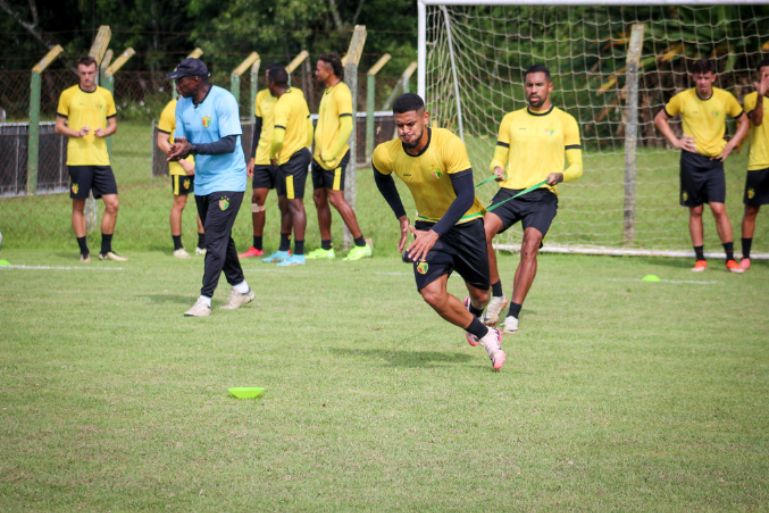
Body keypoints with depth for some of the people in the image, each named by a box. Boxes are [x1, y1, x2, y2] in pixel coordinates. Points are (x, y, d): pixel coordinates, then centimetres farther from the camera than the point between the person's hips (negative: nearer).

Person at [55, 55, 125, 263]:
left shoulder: (105, 95, 10)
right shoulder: (68, 95, 2)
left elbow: (113, 124, 15)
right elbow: (59, 126, 5)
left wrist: (105, 131, -7)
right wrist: (76, 133, -13)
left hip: (101, 158, 3)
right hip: (77, 158, -3)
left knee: (112, 204, -3)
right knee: (78, 206, 1)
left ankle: (106, 250, 9)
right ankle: (84, 251, 9)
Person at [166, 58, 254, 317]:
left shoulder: (223, 100, -17)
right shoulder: (182, 105, 4)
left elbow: (229, 144, -23)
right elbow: (182, 141, 6)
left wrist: (192, 148, -31)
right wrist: (178, 149, -19)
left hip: (227, 181, -8)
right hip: (202, 183, 8)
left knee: (215, 241, -12)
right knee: (219, 239, 17)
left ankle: (204, 300, -14)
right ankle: (240, 288, 32)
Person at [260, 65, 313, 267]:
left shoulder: (282, 106, -21)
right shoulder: (297, 94, 7)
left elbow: (278, 138, -28)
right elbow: (308, 124, 16)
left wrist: (272, 156, -10)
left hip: (290, 158, -10)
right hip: (302, 152, 10)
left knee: (295, 205, -7)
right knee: (284, 204, 17)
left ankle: (299, 254, -6)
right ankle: (283, 251, 25)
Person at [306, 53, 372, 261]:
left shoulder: (341, 92, -12)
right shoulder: (327, 91, 17)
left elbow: (346, 126, -19)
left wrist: (330, 154, -20)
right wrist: (319, 152, 16)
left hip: (334, 156, -10)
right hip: (321, 156, 10)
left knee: (336, 197, -14)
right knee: (319, 198, 9)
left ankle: (361, 245, -11)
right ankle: (326, 248, 15)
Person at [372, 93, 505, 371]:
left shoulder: (450, 144, -29)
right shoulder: (386, 155, -18)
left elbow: (466, 196, -31)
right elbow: (382, 178, 9)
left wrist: (435, 234, -40)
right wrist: (402, 218, 5)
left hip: (465, 222, -2)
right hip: (427, 223, 2)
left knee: (479, 294, 10)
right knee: (432, 293, -17)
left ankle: (473, 312, 51)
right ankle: (487, 337, 3)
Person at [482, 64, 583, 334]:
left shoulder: (565, 121, 9)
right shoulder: (511, 120, 17)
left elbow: (577, 167, 7)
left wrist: (560, 175, -16)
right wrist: (497, 168, -5)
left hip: (543, 197, -2)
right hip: (509, 191, 2)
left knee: (529, 248, -21)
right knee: (482, 233, -23)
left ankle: (513, 315, -18)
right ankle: (497, 296, -5)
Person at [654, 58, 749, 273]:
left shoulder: (726, 98, 0)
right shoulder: (682, 99, -1)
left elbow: (743, 121, 14)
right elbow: (660, 119, 12)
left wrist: (731, 145, 2)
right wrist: (675, 141, 0)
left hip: (715, 160, 0)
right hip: (691, 160, 0)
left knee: (719, 208, -9)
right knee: (695, 211, 3)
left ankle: (731, 258, -4)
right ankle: (700, 259, 10)